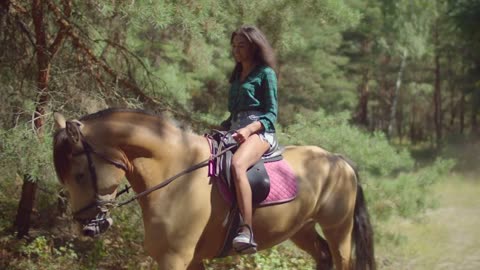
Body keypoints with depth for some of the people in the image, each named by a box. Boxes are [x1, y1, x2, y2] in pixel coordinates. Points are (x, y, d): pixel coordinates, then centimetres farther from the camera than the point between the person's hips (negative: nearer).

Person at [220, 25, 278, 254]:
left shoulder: (265, 73, 3)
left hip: (260, 131, -9)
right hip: (234, 130, 9)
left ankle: (247, 232, -46)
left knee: (237, 165, -38)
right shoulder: (237, 76, 25)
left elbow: (272, 113, -5)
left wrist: (249, 129, -21)